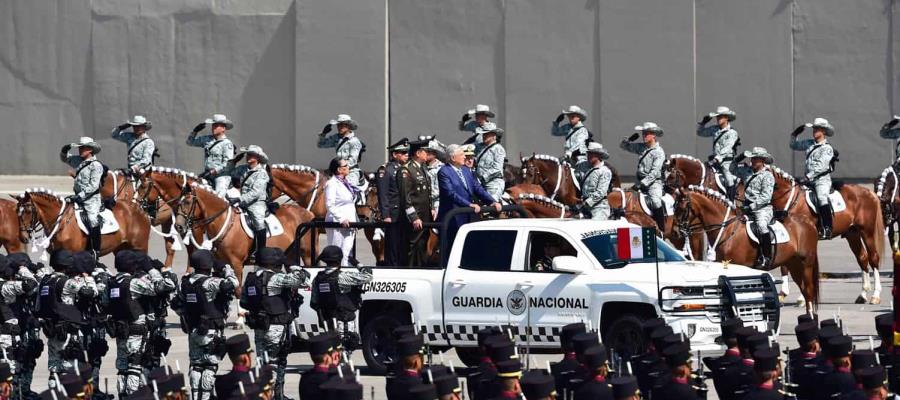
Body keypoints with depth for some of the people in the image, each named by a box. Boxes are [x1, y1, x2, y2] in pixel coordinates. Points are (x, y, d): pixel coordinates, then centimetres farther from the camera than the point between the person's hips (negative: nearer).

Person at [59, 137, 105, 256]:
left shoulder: (96, 165, -11)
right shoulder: (78, 161, 12)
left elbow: (93, 186, -17)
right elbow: (64, 158, 30)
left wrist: (80, 196, -23)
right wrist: (64, 151, 8)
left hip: (92, 198, -9)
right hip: (78, 198, 9)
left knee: (93, 219, -25)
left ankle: (96, 251, -25)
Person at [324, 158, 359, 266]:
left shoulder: (346, 183, 15)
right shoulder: (331, 184, -9)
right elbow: (330, 205, -17)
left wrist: (353, 221, 13)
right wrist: (342, 219, -23)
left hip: (348, 224, 8)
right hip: (337, 224, -8)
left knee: (347, 253, 5)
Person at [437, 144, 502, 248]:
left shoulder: (466, 170, 15)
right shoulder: (444, 172, -9)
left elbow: (478, 189, 11)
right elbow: (451, 194, -20)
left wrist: (492, 202, -3)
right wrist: (469, 204, -28)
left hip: (467, 218, 7)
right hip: (452, 219, -7)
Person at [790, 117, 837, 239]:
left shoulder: (827, 148, -7)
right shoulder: (809, 144, 13)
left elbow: (820, 166, -17)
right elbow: (794, 146, 29)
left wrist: (808, 177, -25)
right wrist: (794, 135, 11)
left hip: (822, 180, -8)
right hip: (809, 180, 8)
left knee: (821, 198, -31)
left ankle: (827, 229, -35)